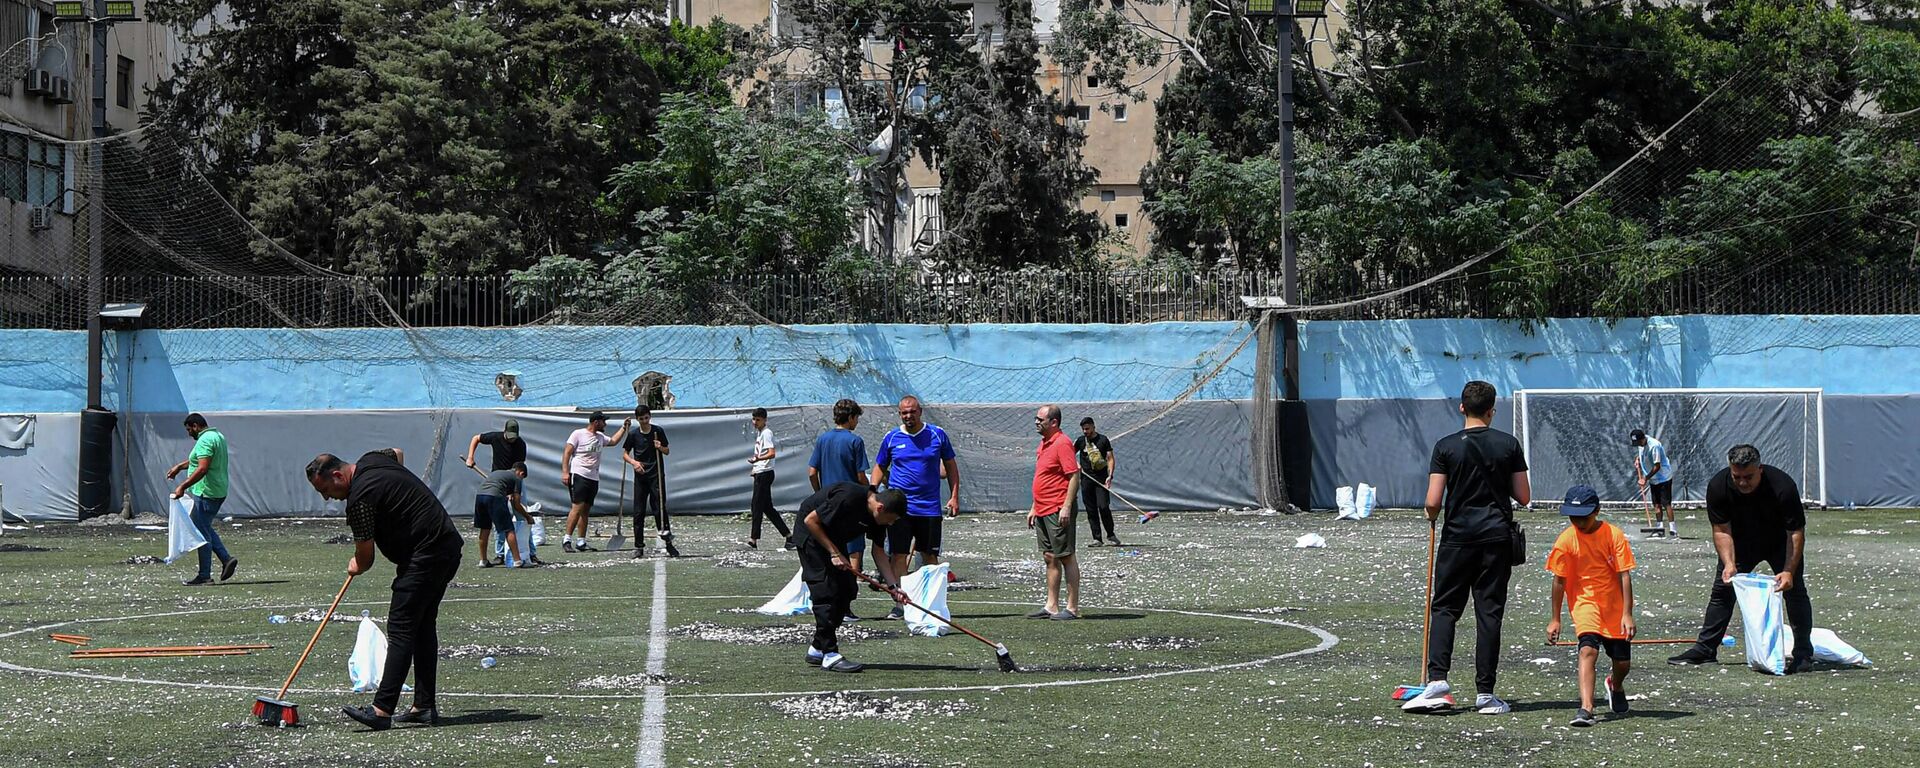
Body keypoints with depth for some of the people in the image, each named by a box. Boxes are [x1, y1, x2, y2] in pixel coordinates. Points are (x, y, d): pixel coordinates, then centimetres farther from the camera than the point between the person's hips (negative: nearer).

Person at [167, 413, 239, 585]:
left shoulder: (204, 440, -16)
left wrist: (183, 486, -27)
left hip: (206, 493, -10)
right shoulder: (217, 436, 16)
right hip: (218, 492, 10)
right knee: (204, 529, 22)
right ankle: (226, 559, 14)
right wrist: (180, 466, 34)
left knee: (202, 532, -4)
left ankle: (204, 576, 0)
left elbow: (202, 469, -28)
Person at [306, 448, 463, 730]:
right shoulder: (371, 460, 11)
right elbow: (397, 452, 37)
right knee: (424, 626, 13)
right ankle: (425, 706, 15)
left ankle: (382, 709, -20)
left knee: (401, 629, -14)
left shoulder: (360, 498, -17)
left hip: (423, 556, -10)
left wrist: (356, 567, 14)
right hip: (448, 546, 10)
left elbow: (365, 557, -9)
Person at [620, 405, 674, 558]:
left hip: (657, 476, -1)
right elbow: (625, 454, 7)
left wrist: (660, 448, -13)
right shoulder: (633, 434, 1)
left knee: (659, 509, -7)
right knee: (638, 512, 1)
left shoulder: (658, 431, 0)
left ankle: (668, 543, -3)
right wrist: (633, 462, -12)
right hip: (640, 476, 1)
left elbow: (667, 451, 9)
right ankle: (639, 547, 7)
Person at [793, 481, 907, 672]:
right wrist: (834, 553, -24)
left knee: (846, 590, 6)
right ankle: (830, 655, -13)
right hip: (811, 535, -9)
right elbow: (810, 520, -26)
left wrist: (892, 587, -5)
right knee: (826, 592, -14)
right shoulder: (848, 499, -33)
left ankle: (817, 649, 15)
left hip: (833, 539, 9)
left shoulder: (877, 514, -8)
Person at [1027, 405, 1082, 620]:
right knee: (1050, 558, 11)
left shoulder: (1062, 444, -13)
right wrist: (1034, 508, 21)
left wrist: (1066, 507, -23)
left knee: (1066, 557, -5)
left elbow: (1074, 476, -18)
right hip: (1043, 511, 10)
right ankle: (1051, 606, 15)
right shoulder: (1043, 445, 16)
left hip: (1058, 512, -10)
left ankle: (1072, 608, -2)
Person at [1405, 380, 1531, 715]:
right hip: (1497, 537, 1)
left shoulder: (1446, 446, -4)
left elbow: (1433, 502, -8)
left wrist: (1432, 516, 15)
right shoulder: (1509, 445, 1)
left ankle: (1437, 681, -11)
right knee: (1489, 612, 3)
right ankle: (1485, 693, 2)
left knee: (1444, 608, 6)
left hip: (1458, 537, -1)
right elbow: (1523, 497, 3)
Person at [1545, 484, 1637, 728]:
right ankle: (1586, 708, -34)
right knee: (1588, 650, -26)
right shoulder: (1566, 540, -9)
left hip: (1615, 607, 1)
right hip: (1584, 603, -1)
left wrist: (1627, 614, -16)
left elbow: (1624, 577, -11)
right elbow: (1559, 581, -2)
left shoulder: (1614, 535, -12)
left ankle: (1615, 685, 46)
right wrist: (1555, 619, 1)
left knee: (1623, 664, 9)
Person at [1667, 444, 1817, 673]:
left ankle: (1803, 654, -7)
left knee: (1794, 589, -14)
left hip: (1780, 543, -3)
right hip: (1742, 542, 3)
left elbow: (1796, 533, -29)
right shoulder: (1718, 487, -26)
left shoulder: (1783, 487, -34)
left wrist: (1789, 571, -38)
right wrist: (1729, 564, -34)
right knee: (1722, 588, -1)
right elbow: (1722, 531, -19)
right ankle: (1705, 650, 6)